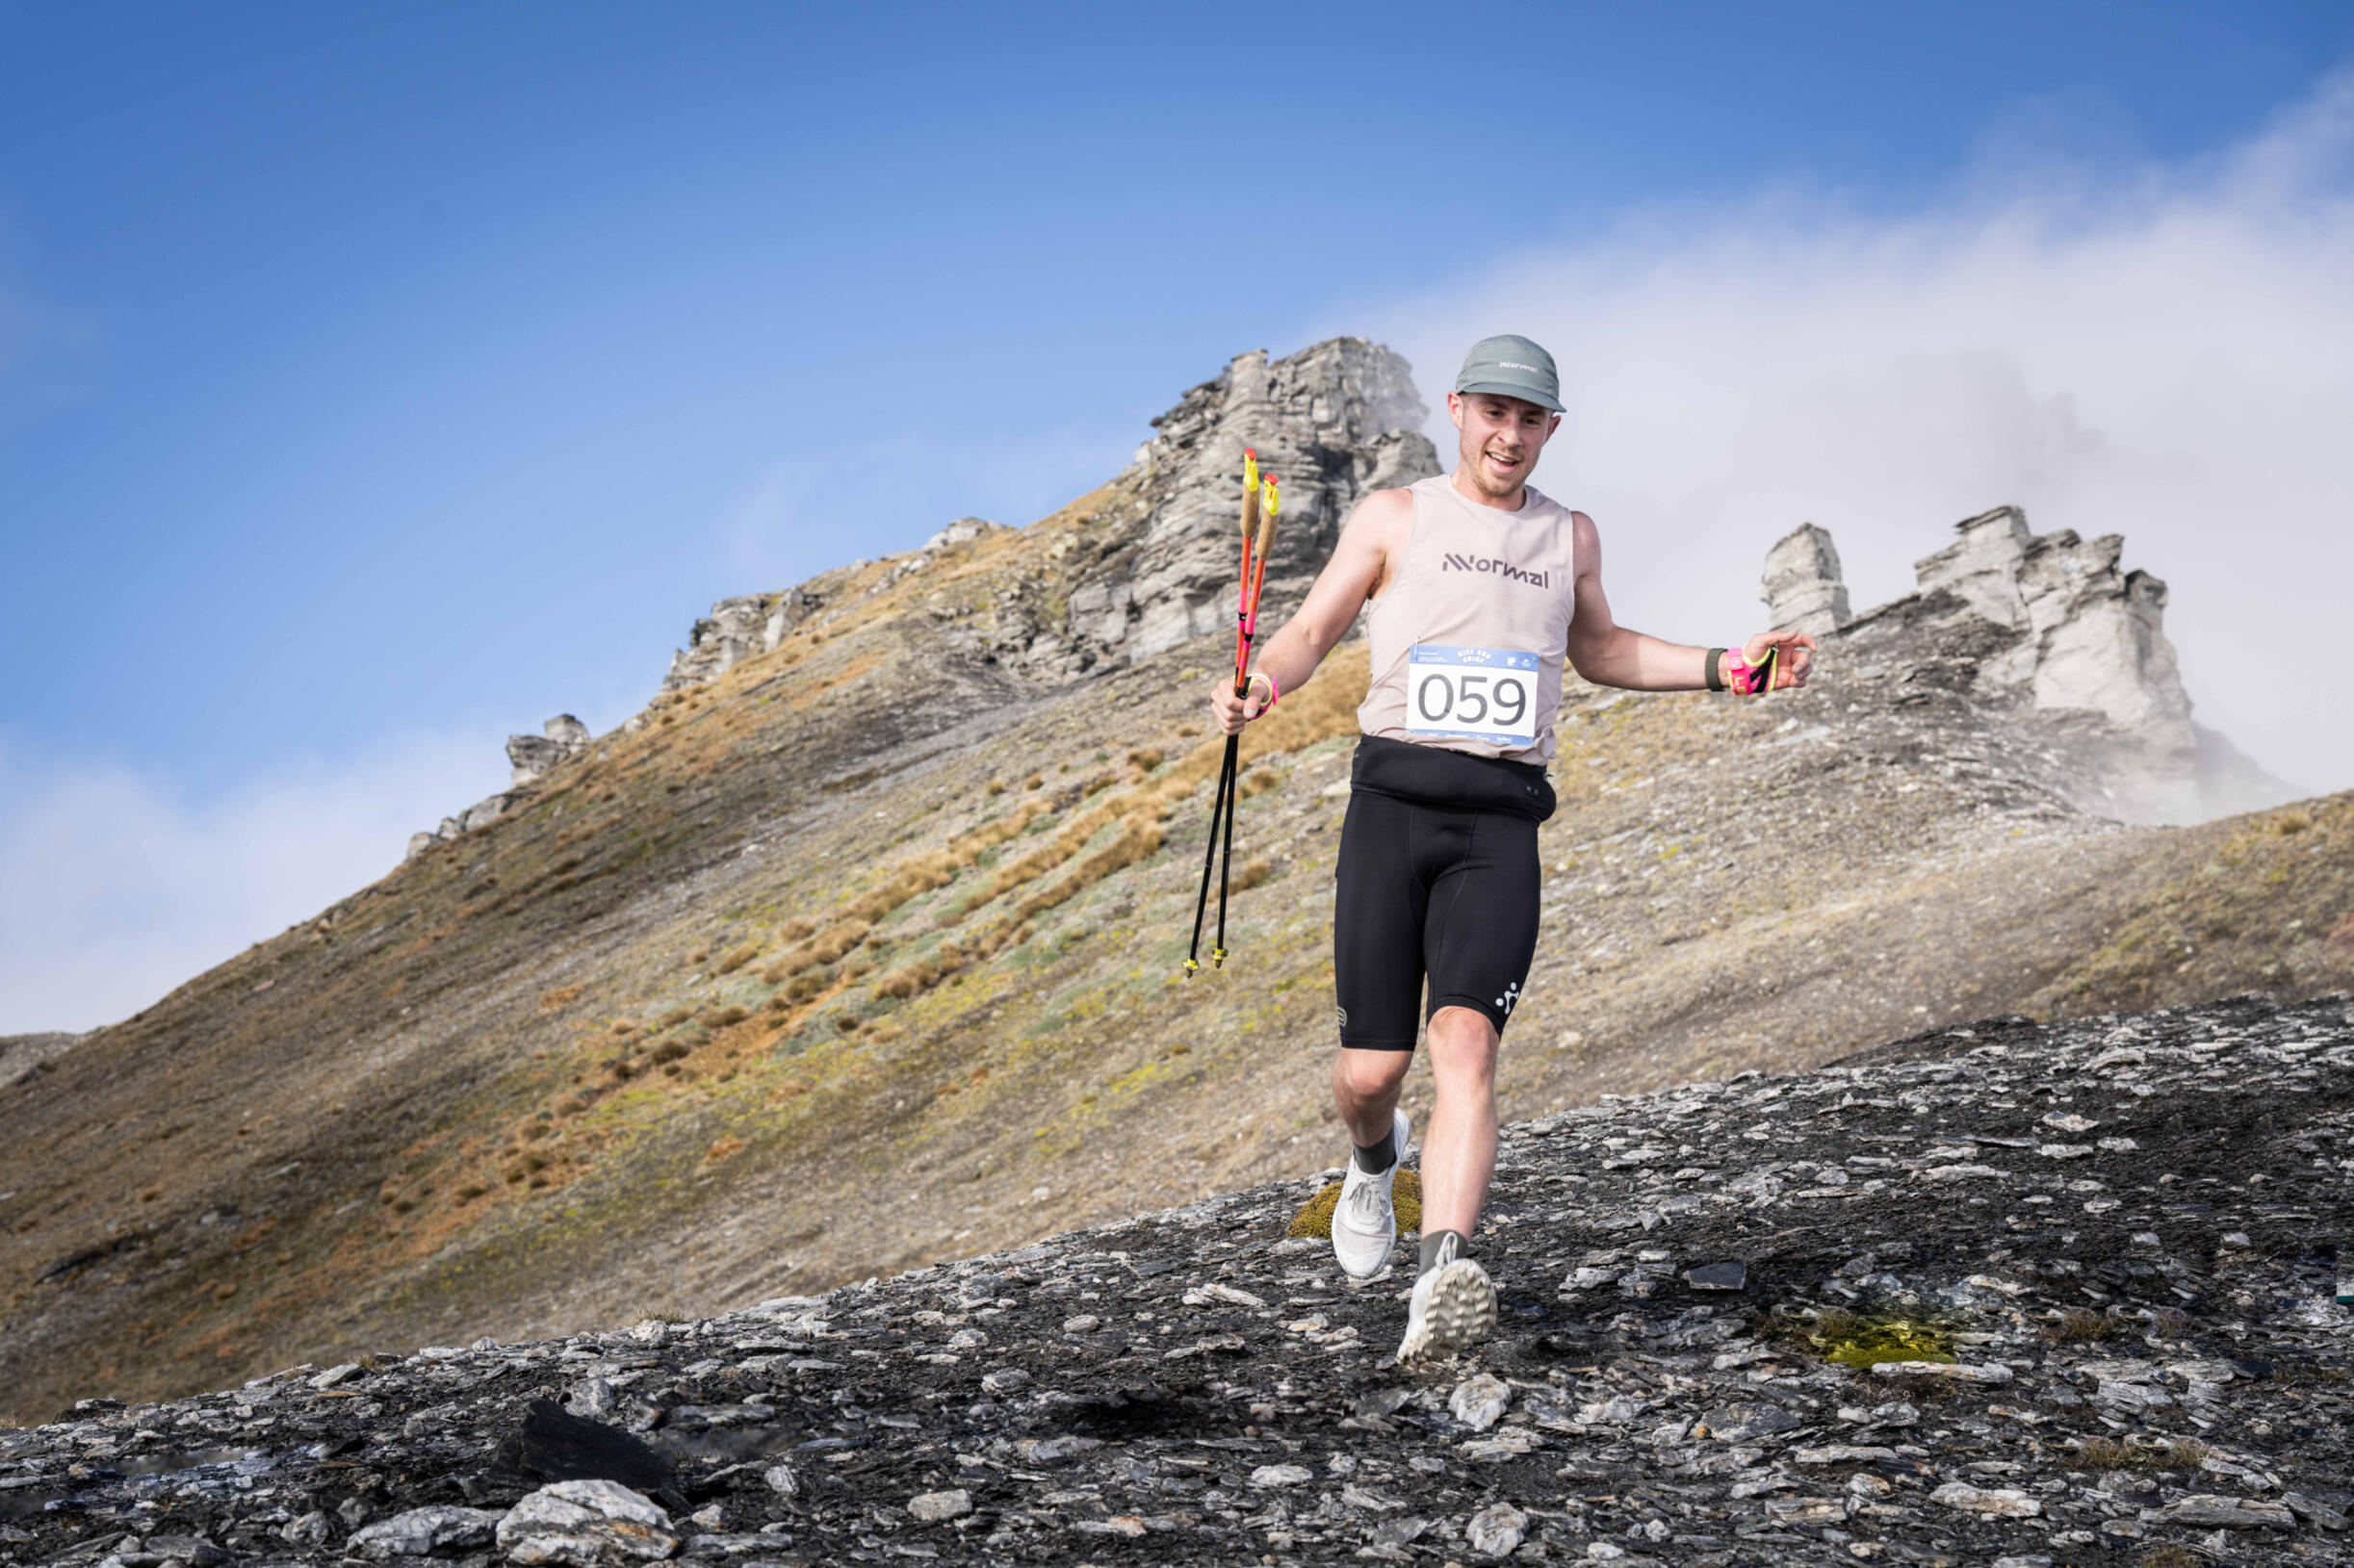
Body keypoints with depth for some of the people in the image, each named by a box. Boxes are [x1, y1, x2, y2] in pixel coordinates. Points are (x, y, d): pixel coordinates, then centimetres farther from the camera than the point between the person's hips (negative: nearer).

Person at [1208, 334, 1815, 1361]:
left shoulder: (1569, 537, 19)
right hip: (1392, 803, -1)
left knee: (1464, 1041, -20)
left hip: (1500, 823, 1)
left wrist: (1720, 669, 24)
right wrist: (1259, 687, -16)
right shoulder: (1395, 518, 9)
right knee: (1372, 1068, -1)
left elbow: (1597, 651, 36)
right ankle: (1374, 1160, 37)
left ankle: (1443, 1279, -37)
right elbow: (1311, 632, 6)